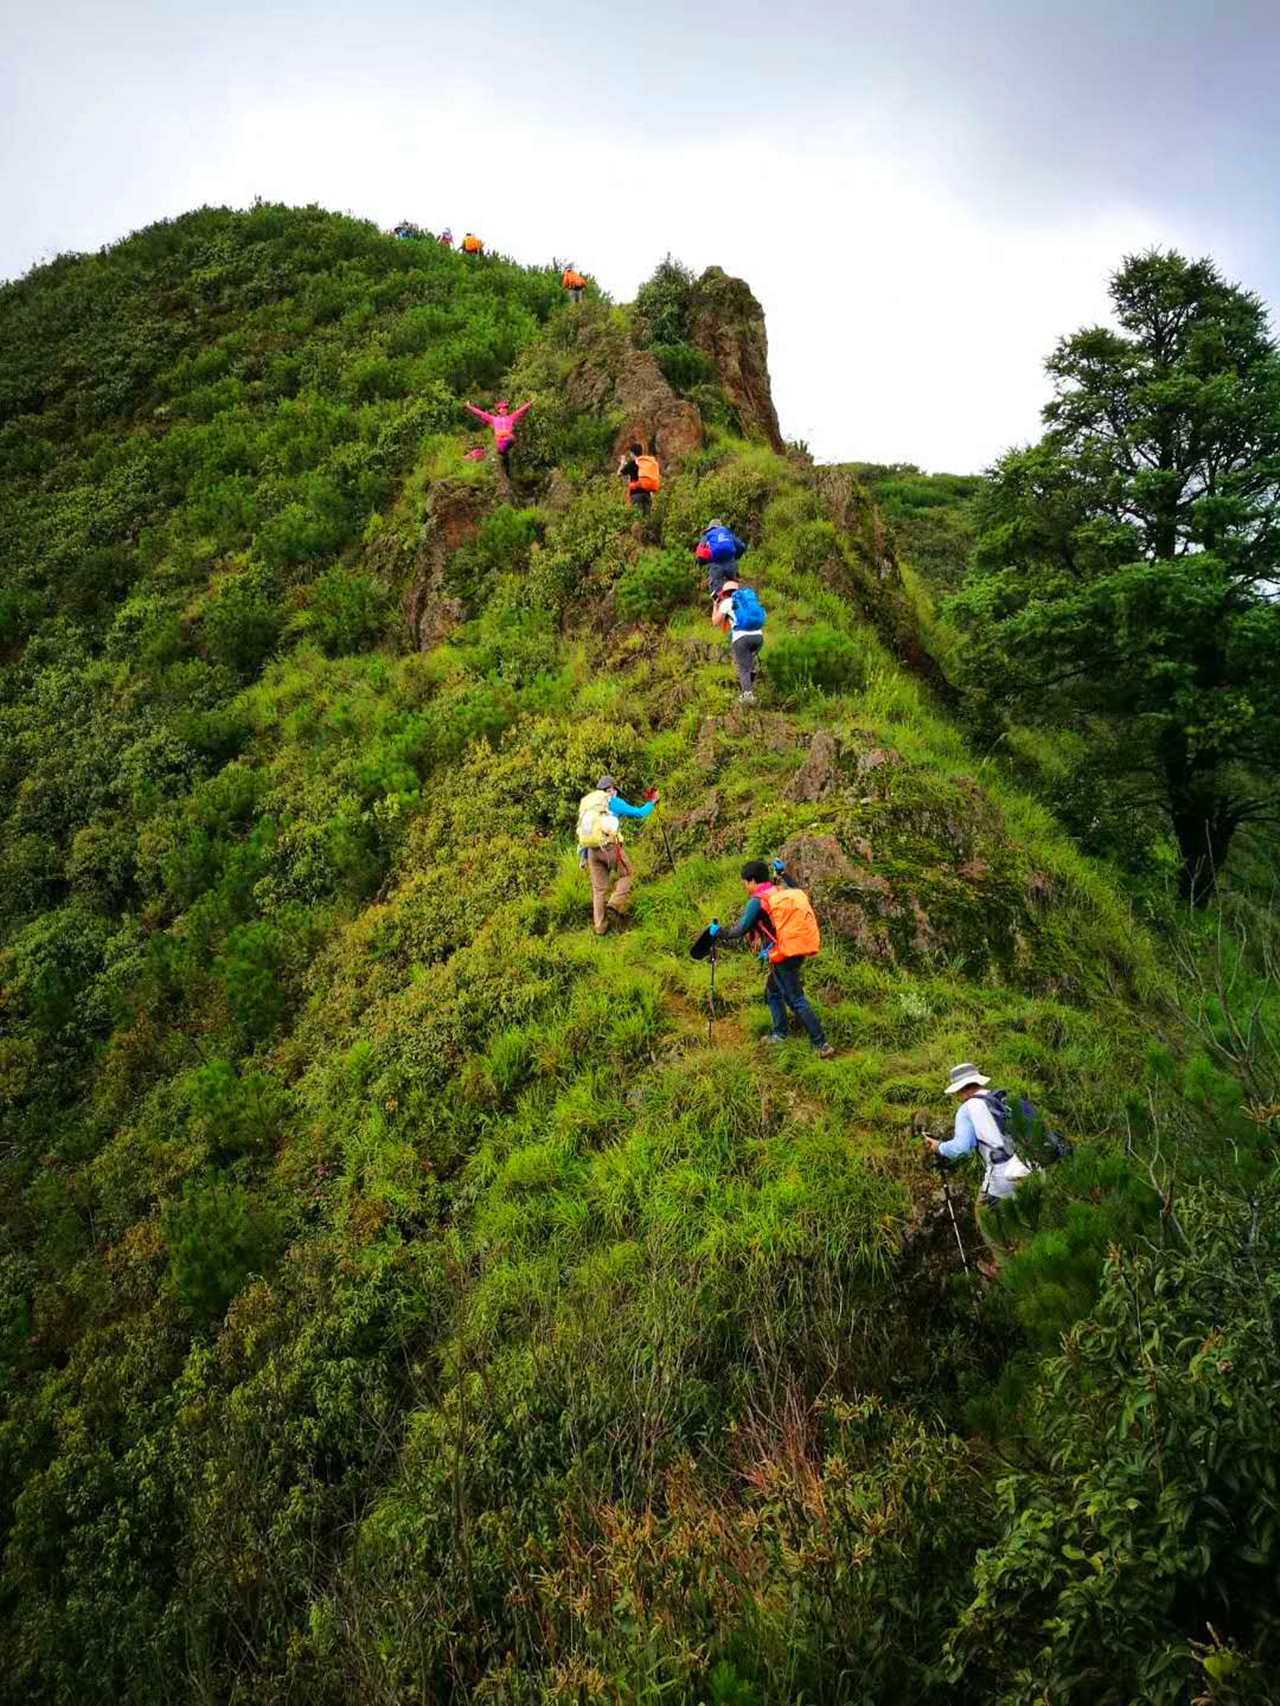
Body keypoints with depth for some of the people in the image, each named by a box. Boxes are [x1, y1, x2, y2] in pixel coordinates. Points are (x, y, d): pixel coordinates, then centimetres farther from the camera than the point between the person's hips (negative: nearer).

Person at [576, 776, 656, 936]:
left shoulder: (586, 803, 19)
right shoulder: (612, 801, 2)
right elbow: (639, 813, 6)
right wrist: (652, 802, 24)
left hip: (592, 850, 5)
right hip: (609, 846, -5)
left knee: (599, 889, 10)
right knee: (627, 874, 15)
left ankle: (600, 927, 10)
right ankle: (616, 903, -5)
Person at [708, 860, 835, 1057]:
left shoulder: (758, 901, -12)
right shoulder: (784, 891, 9)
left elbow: (741, 930, -12)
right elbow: (796, 890, 33)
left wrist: (719, 934, 2)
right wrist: (781, 873, 36)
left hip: (783, 956, -8)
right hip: (798, 951, 9)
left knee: (797, 1000, -3)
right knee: (773, 991, 24)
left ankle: (822, 1045, -3)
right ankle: (779, 1033, 31)